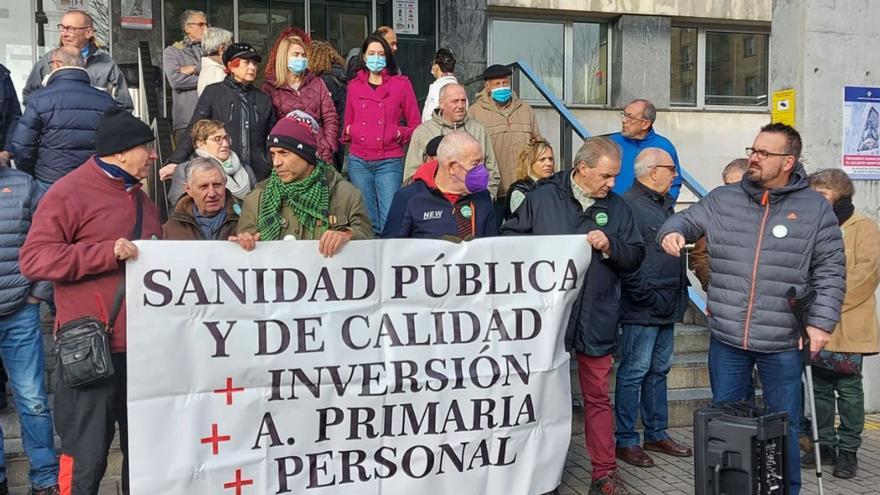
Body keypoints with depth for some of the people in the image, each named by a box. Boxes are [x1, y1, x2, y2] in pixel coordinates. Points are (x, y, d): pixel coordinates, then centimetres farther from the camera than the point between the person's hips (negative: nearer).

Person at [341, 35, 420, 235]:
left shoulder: (401, 83, 5)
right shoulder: (354, 85, 13)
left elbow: (415, 125, 8)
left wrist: (400, 134, -9)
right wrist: (349, 131, 3)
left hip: (389, 162, -2)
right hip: (358, 161, 3)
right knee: (367, 221, 6)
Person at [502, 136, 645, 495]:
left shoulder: (618, 208, 7)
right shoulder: (542, 199, -1)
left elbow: (635, 257, 6)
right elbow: (510, 239, 4)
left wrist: (610, 246, -11)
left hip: (596, 320, 2)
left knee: (598, 397, 10)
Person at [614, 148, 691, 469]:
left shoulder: (664, 204, 16)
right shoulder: (630, 205, -15)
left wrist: (681, 288, 17)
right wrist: (647, 296, -20)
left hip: (666, 307, 10)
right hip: (642, 309, -10)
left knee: (659, 371, 17)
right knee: (634, 373, -1)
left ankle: (657, 435, 28)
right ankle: (625, 440, 10)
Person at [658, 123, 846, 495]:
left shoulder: (815, 208, -3)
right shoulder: (722, 199, 2)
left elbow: (830, 272, -3)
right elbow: (687, 220, 12)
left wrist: (821, 321, -11)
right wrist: (671, 231, -12)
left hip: (783, 343, -2)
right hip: (726, 339, 2)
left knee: (783, 425, 14)